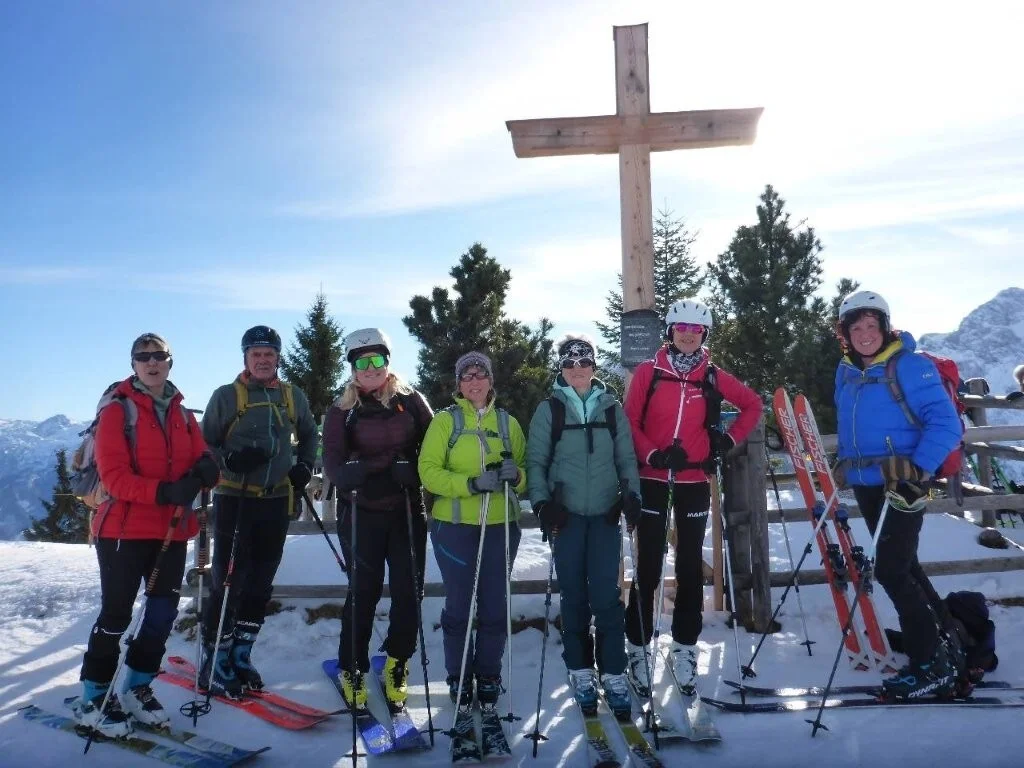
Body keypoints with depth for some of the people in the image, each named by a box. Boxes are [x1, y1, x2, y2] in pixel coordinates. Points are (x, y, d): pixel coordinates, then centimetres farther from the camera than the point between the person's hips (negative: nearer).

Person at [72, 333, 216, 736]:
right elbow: (114, 476, -14)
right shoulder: (117, 411, -5)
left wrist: (205, 469, -16)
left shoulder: (183, 415, 11)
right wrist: (163, 491, -27)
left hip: (172, 530, 5)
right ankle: (92, 698, 17)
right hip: (125, 530, -5)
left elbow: (201, 464, 8)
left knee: (163, 613, 9)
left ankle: (137, 688, 26)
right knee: (116, 615, 1)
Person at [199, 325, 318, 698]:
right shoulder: (226, 396, -2)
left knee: (261, 582, 10)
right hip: (233, 498, -4)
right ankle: (214, 660, 8)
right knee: (228, 581, -4)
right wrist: (230, 459, -19)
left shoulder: (294, 396, 8)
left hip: (276, 500, 4)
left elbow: (308, 435, 23)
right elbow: (205, 444, 0)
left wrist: (305, 465, 6)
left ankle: (240, 654, 23)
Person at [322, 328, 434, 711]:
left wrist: (414, 470, -14)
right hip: (361, 513, -1)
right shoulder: (342, 410, 3)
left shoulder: (410, 400, 4)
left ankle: (396, 665, 21)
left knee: (408, 590, 3)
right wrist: (345, 475, -28)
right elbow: (333, 457, -7)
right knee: (364, 591, 1)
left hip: (407, 511, 1)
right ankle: (352, 669, 18)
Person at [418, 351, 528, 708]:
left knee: (495, 604, 7)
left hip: (501, 527, 2)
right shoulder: (445, 420, 1)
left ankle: (489, 675, 23)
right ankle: (459, 676, 22)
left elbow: (527, 471, 9)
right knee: (459, 604, 5)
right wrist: (472, 483, -21)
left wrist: (516, 475, -14)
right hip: (454, 526, -2)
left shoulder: (507, 422, 10)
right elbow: (429, 471, -8)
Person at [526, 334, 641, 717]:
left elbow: (626, 458, 11)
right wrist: (541, 501, -10)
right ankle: (580, 671, 17)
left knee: (606, 595, -3)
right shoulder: (549, 409, 3)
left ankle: (614, 674, 6)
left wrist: (632, 495, -2)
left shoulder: (612, 408, 8)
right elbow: (535, 460, 1)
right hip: (566, 514, -1)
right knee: (574, 595, 5)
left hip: (605, 513, 1)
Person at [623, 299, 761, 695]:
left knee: (690, 566, 8)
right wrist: (653, 455, -17)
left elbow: (753, 404, 15)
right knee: (648, 567, 2)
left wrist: (728, 440, 5)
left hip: (694, 481, 2)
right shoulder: (647, 372, -1)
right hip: (652, 480, -2)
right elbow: (629, 421, -3)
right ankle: (638, 646, 13)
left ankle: (685, 646, 20)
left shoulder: (713, 377, 4)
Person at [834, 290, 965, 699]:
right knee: (904, 566, 15)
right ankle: (944, 640, 32)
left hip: (902, 486, -7)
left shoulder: (909, 366, -12)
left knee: (891, 571, -9)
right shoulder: (847, 371, 9)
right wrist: (847, 462, 19)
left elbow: (945, 423, -17)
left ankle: (933, 666, 5)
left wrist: (918, 469, -25)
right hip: (866, 485, 7)